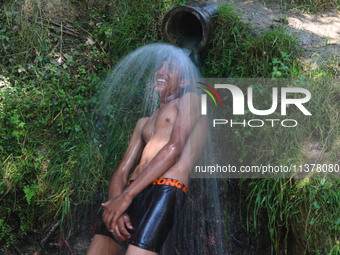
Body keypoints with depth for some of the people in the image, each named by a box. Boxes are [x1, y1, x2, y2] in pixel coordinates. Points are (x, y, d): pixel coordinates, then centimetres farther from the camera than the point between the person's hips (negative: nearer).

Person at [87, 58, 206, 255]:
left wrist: (126, 196, -12)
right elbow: (122, 170, 17)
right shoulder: (144, 123, 29)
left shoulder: (190, 100, 11)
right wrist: (115, 209, -6)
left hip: (166, 191, -6)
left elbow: (174, 150, -6)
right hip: (132, 192, 7)